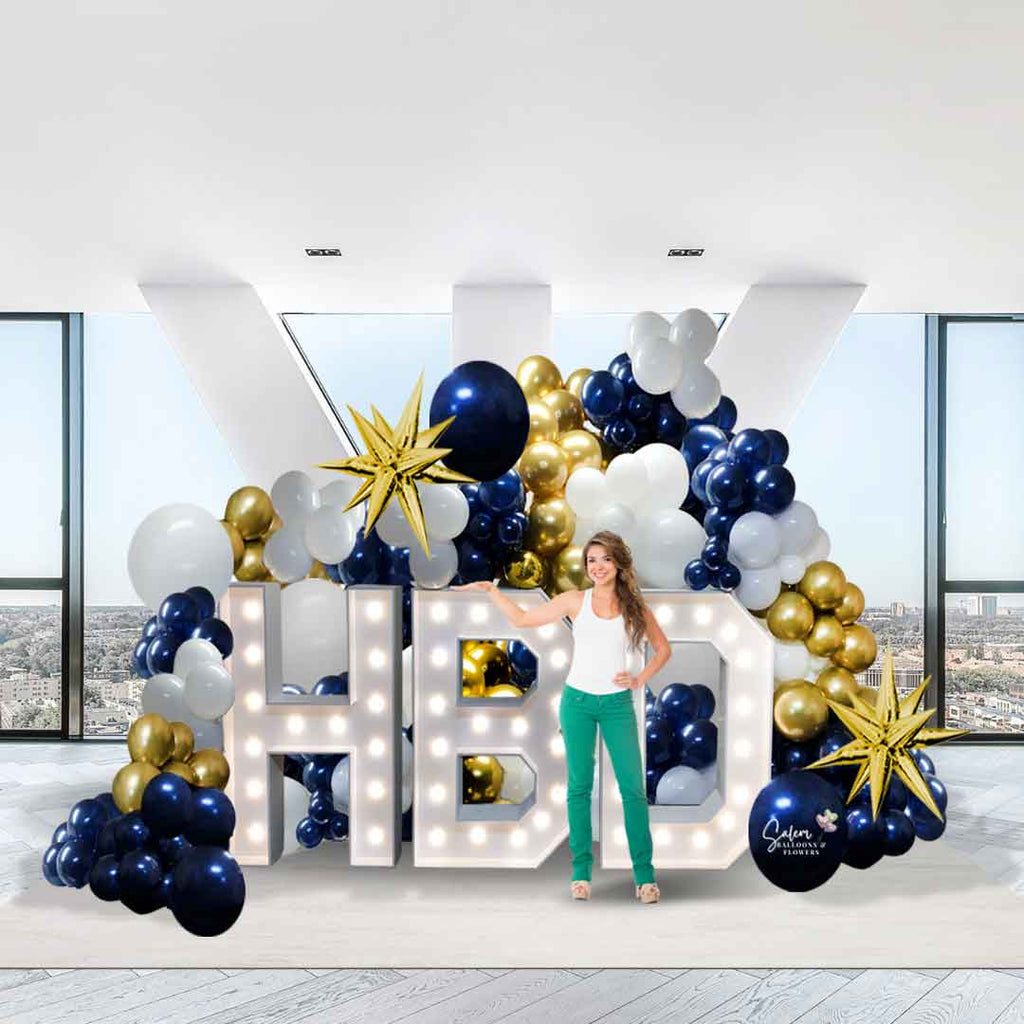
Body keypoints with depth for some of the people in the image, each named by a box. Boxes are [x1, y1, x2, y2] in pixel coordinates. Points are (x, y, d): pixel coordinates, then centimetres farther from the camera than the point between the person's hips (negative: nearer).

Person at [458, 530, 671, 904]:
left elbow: (663, 649, 13)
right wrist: (490, 590, 1)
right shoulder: (576, 601, 1)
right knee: (579, 786, 5)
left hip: (618, 704, 0)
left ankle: (644, 873, 6)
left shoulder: (634, 607, 2)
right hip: (578, 701, 0)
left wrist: (639, 679, -1)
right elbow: (522, 618, 7)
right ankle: (581, 871, 13)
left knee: (633, 787, -2)